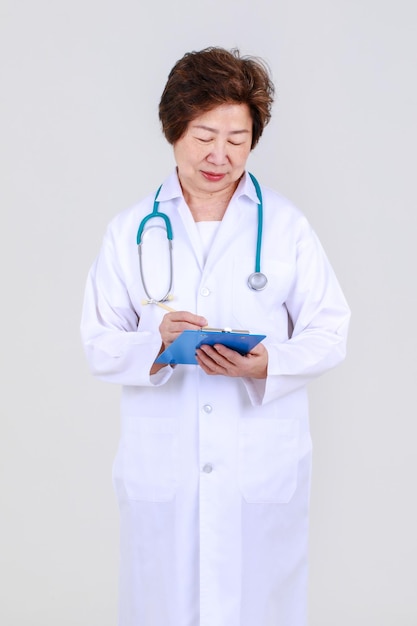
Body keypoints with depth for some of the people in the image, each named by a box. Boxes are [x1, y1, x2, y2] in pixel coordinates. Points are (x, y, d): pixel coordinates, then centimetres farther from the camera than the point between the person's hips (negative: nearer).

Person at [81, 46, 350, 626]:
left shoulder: (286, 225, 3)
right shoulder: (131, 231, 5)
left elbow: (329, 332, 2)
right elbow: (99, 347, 2)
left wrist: (269, 365, -18)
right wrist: (155, 344, -19)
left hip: (264, 465, 0)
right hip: (160, 466, 1)